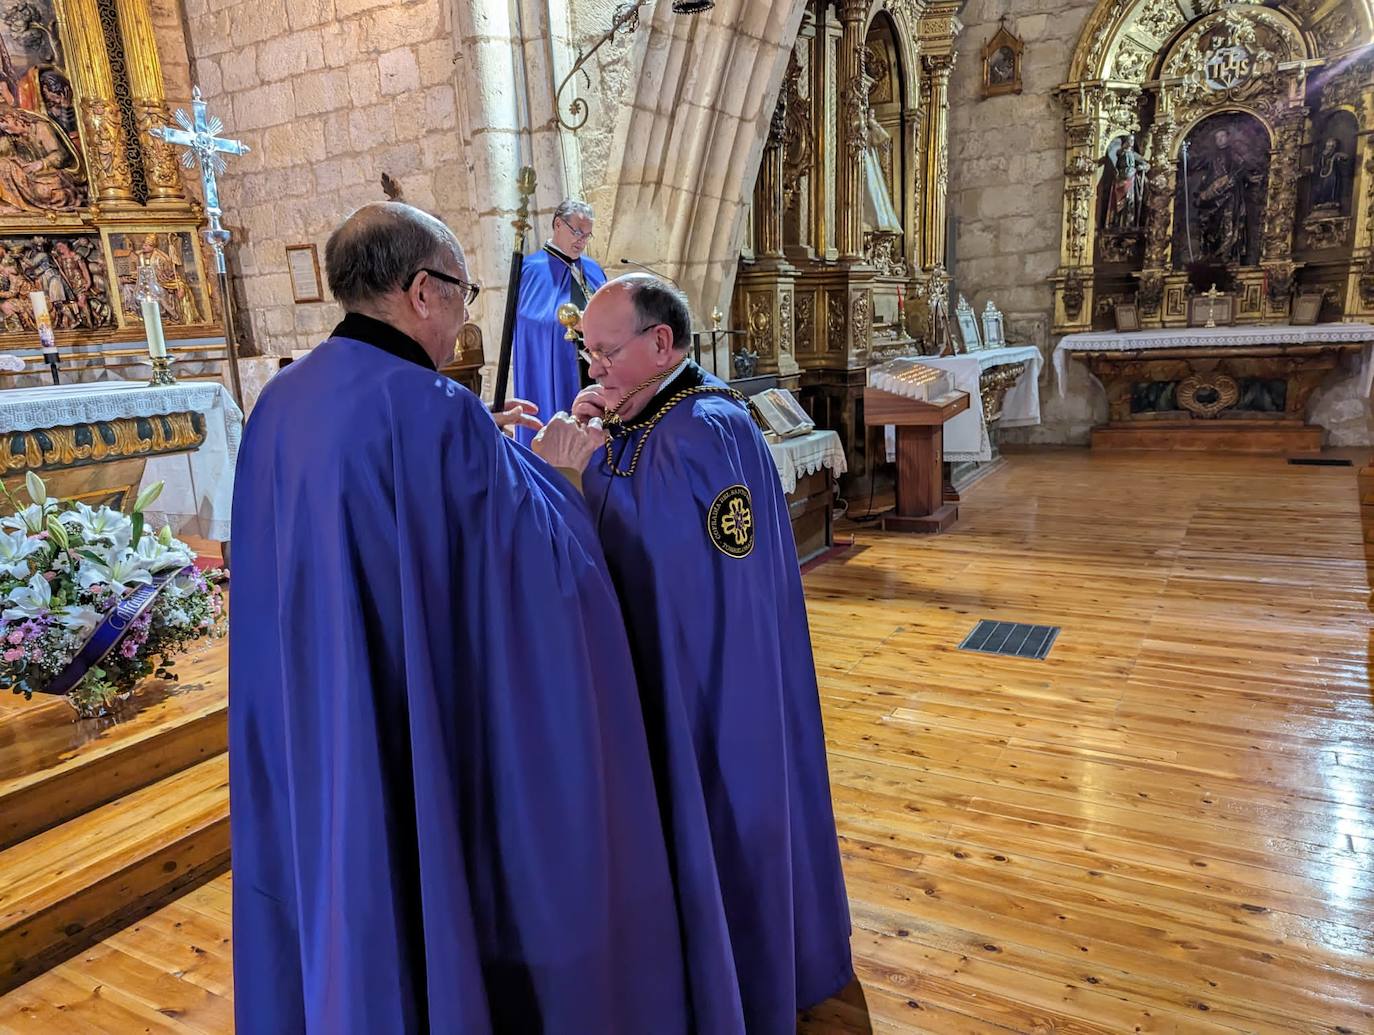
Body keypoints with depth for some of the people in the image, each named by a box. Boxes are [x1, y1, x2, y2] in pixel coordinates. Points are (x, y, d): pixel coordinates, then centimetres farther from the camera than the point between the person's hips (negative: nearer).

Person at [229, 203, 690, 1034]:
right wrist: (547, 465, 1)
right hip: (437, 739, -7)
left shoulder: (282, 403, 2)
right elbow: (550, 559, -17)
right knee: (458, 917, 15)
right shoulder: (433, 411, -24)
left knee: (349, 909, 25)